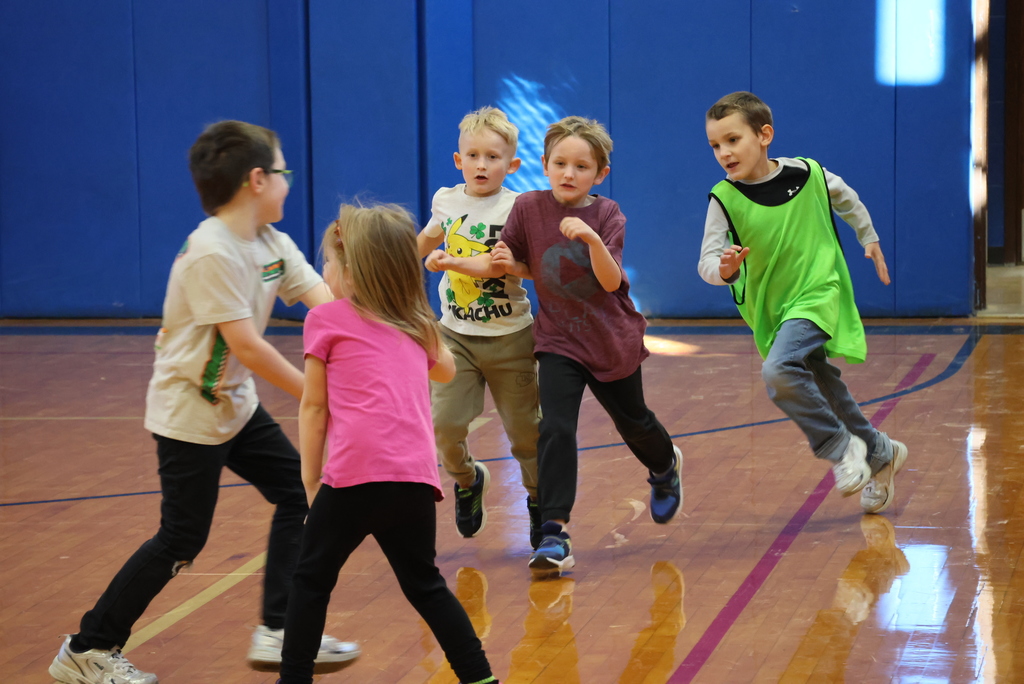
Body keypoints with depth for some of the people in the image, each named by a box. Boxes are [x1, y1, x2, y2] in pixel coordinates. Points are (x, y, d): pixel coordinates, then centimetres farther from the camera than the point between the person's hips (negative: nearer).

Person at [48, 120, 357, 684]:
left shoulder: (272, 244, 2)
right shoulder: (212, 253, -25)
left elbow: (328, 301, -8)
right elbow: (246, 346, -27)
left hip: (236, 406, 9)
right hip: (189, 415, -9)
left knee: (297, 494, 6)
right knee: (182, 539, -4)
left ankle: (279, 634, 13)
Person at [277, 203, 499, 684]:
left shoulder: (327, 319, 7)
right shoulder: (417, 326, 21)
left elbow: (313, 408, 6)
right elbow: (445, 370, 42)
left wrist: (311, 484, 10)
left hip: (355, 475, -5)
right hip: (417, 476, 5)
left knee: (311, 580, 11)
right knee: (424, 585, 18)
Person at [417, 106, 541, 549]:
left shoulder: (515, 208, -10)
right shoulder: (445, 200, 3)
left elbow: (500, 264, -22)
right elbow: (428, 238, 25)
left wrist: (450, 261, -31)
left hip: (509, 336, -3)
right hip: (455, 334, 3)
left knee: (524, 429, 3)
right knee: (444, 423, -8)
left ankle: (539, 503, 25)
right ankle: (467, 481, 22)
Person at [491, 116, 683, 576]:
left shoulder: (606, 216, -11)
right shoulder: (528, 208, -8)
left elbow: (611, 281, -23)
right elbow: (524, 268, 5)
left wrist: (592, 239, -39)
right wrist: (507, 263, -18)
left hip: (612, 339, 0)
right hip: (558, 340, 0)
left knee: (632, 423, 21)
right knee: (555, 428, -19)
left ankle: (665, 467, 55)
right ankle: (553, 533, -18)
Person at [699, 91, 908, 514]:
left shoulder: (807, 174, -11)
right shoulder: (723, 199, -12)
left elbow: (847, 200, 12)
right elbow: (707, 262, -15)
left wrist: (869, 239, 24)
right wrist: (724, 269, -37)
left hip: (817, 294, -4)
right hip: (772, 309, 4)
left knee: (778, 371, -28)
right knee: (826, 391, 15)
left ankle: (841, 447, -12)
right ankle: (879, 455, 37)